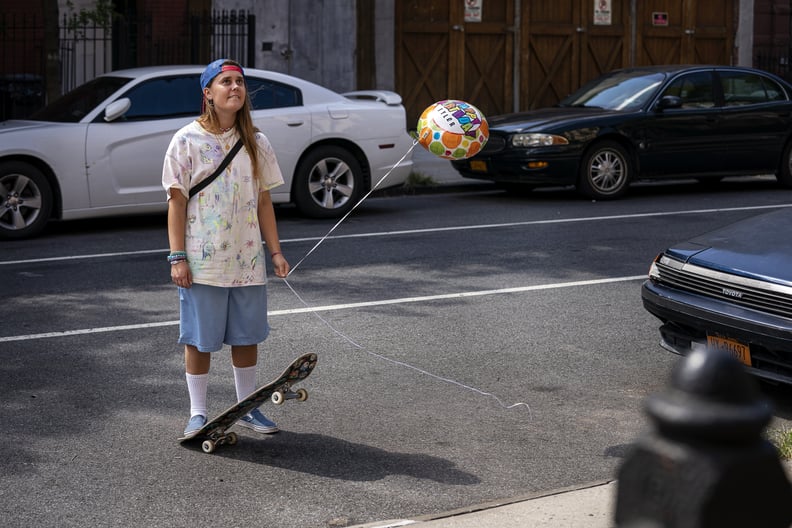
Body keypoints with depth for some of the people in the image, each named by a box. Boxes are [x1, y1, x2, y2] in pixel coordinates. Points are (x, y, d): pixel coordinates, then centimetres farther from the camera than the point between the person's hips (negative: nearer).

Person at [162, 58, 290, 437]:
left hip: (247, 259, 4)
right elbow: (177, 202, -5)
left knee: (247, 335, 11)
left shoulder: (255, 142, 8)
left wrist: (275, 251, 7)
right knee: (200, 339, 4)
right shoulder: (187, 140, -4)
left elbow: (263, 201, 11)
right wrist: (177, 257, -10)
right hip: (202, 262, -4)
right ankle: (198, 413, 16)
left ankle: (247, 408, 25)